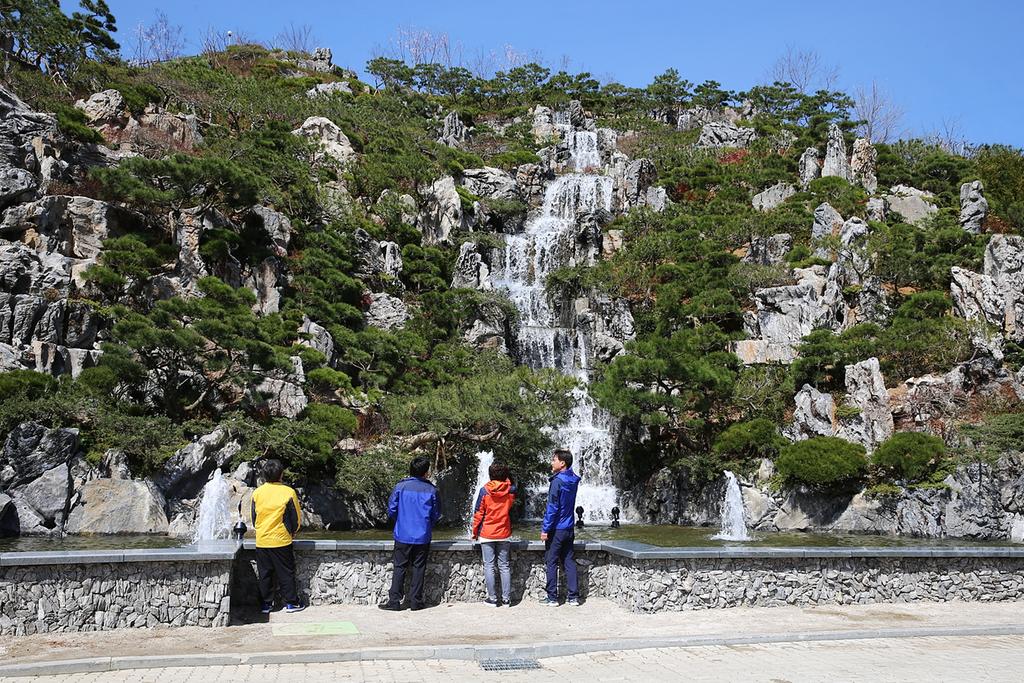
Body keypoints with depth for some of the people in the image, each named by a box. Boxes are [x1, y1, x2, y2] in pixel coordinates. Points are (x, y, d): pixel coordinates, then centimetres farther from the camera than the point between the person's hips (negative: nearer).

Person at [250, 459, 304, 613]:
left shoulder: (257, 493, -2)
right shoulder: (288, 492, -11)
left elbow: (254, 518, 8)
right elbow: (297, 518, -4)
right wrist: (291, 531, 14)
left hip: (261, 541, 3)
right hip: (281, 541, -3)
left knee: (264, 574, 12)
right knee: (286, 573, 8)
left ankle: (266, 604, 17)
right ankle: (291, 602, 13)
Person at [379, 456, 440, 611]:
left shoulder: (400, 487, -4)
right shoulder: (431, 490, -3)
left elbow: (391, 510, -1)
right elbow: (436, 515, 3)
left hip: (403, 536, 0)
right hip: (423, 537, 0)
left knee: (399, 567, 7)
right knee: (419, 568, 9)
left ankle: (394, 601, 5)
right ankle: (416, 601, 12)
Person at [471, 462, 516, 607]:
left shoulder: (485, 490, -8)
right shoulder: (510, 490, -3)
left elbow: (478, 513, -5)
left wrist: (475, 531, 4)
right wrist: (506, 477, 11)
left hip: (487, 534, -2)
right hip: (504, 534, 3)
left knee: (489, 566, 4)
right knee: (504, 566, 8)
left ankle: (492, 598, 4)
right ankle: (506, 599, 8)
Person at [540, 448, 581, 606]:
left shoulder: (557, 481, -17)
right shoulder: (573, 480, 6)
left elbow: (552, 508, -18)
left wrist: (545, 529, -13)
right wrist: (555, 473, 12)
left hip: (556, 529, -7)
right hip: (569, 528, 7)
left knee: (551, 563, 2)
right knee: (569, 562, 10)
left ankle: (552, 598, 5)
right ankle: (573, 596, 12)